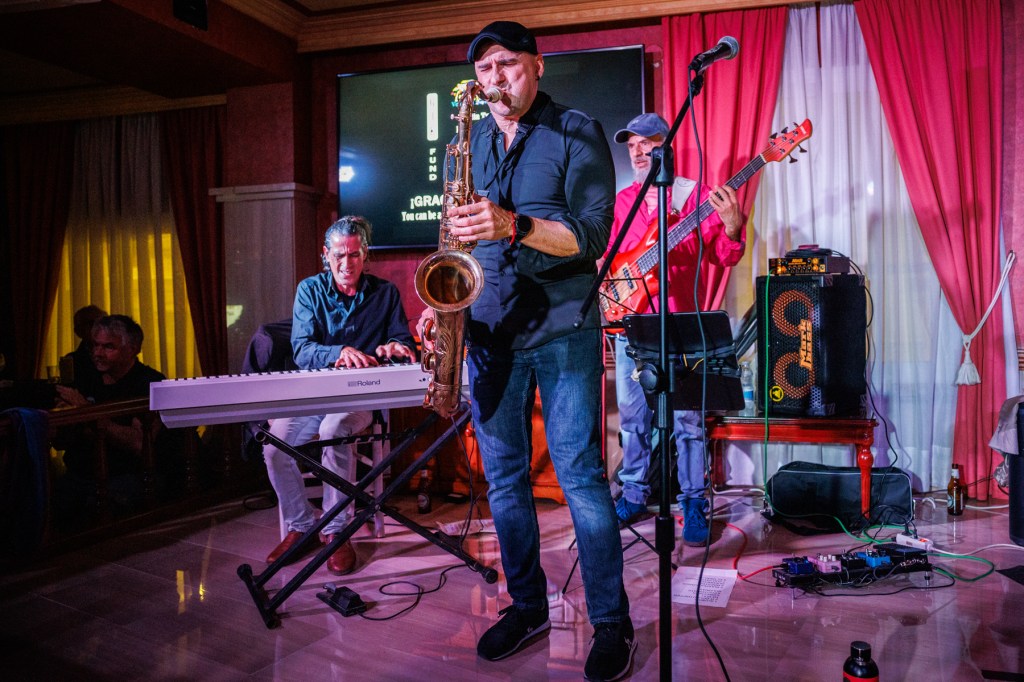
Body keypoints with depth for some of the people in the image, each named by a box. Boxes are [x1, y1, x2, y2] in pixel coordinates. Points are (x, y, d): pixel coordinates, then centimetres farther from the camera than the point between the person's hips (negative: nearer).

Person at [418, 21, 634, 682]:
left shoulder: (577, 132, -1)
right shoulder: (469, 142, 15)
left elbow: (592, 234, -12)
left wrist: (514, 225, -26)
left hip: (561, 331, -5)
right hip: (488, 331, 5)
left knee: (580, 475, -4)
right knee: (503, 479, 9)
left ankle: (612, 621, 10)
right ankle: (526, 606, 25)